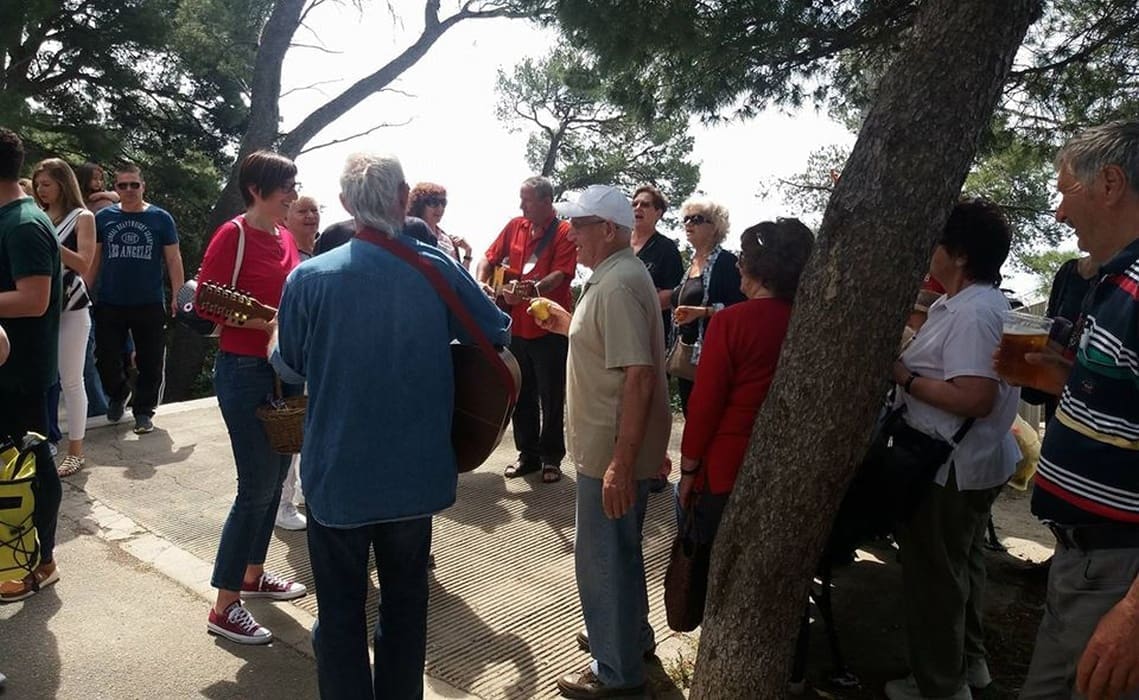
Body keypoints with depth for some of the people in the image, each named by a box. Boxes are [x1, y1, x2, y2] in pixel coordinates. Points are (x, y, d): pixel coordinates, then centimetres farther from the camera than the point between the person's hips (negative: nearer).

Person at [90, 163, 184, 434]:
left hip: (150, 305, -1)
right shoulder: (103, 218, 4)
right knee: (106, 359, 8)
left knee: (150, 362, 4)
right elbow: (93, 259, 9)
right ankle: (118, 394, 37)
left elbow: (173, 259, 0)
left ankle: (143, 410, 21)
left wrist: (177, 296, -6)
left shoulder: (160, 218, 0)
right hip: (109, 304, 2)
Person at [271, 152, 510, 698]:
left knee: (341, 611, 14)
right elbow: (499, 335, 2)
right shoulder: (438, 269, -9)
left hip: (338, 474, -2)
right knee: (406, 602, 20)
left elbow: (289, 367, 1)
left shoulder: (309, 278, -13)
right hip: (416, 472, 2)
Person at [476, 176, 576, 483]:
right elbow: (489, 259, 12)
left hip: (550, 328, -5)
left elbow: (561, 274, -21)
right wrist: (481, 283, -8)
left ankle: (551, 457, 19)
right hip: (517, 325, 6)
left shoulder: (564, 232, -9)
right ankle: (528, 454, 27)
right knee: (522, 395, 14)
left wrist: (532, 290, -38)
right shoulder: (514, 226, 7)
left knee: (551, 398, 6)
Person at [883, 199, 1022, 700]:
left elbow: (975, 398, -31)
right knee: (961, 564, 23)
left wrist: (904, 378, -22)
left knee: (935, 573, 5)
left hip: (950, 468, -11)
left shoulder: (971, 313, -24)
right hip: (972, 462, 11)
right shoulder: (982, 303, 9)